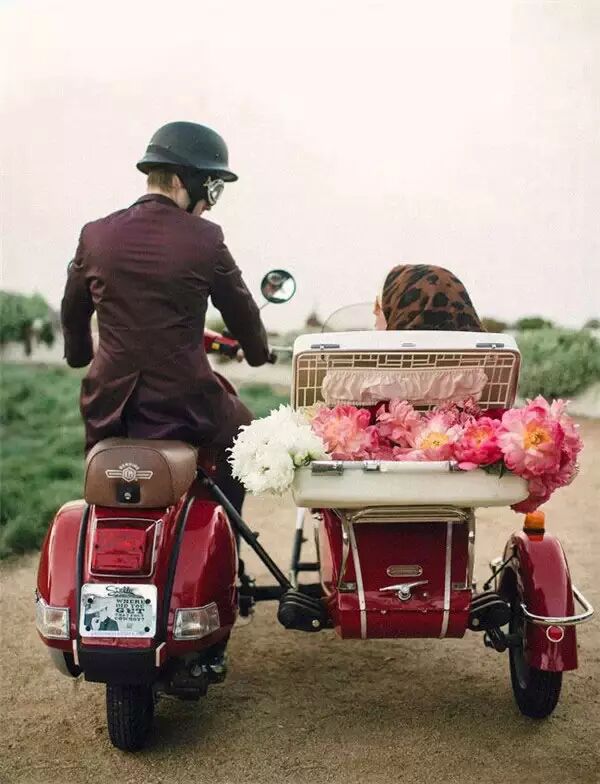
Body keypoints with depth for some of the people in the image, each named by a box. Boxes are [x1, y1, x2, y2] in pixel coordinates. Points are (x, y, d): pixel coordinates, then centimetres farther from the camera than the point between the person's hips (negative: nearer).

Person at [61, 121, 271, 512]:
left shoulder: (95, 234, 0)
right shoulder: (205, 238, -9)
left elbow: (73, 314, 14)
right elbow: (240, 310, 5)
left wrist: (80, 354, 34)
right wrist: (259, 352, 26)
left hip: (110, 407, 3)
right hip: (183, 403, -3)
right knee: (241, 432, 26)